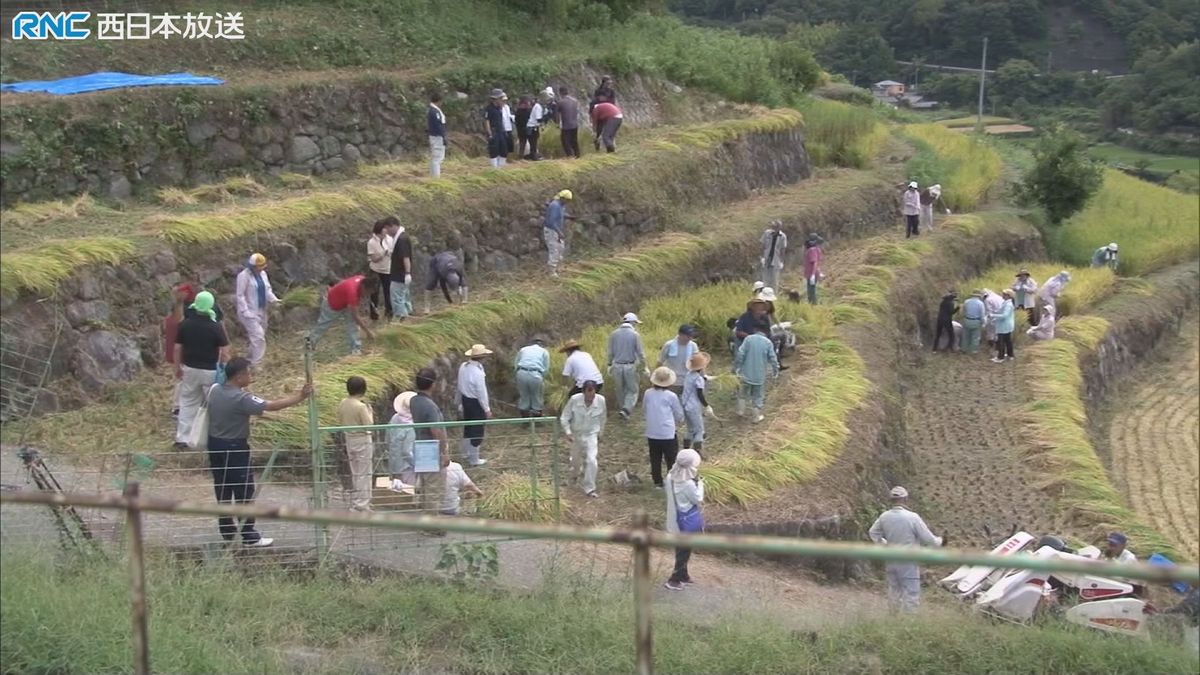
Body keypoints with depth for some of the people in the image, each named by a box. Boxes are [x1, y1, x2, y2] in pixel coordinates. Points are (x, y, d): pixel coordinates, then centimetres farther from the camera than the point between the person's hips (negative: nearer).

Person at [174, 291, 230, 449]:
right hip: (210, 371, -3)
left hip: (190, 369, 3)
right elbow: (225, 351, -13)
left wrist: (177, 367, 12)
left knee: (187, 403, 13)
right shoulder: (215, 327, -15)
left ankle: (182, 438, 13)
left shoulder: (184, 324, -6)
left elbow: (177, 348, 0)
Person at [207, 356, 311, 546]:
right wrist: (299, 397, -20)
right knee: (244, 491, 0)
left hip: (215, 444, 9)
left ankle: (226, 530, 26)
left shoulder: (215, 391, 0)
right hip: (234, 448, -9)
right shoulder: (241, 398, -24)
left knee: (222, 488, 16)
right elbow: (272, 406, -26)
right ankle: (249, 536, 5)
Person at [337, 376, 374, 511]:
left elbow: (340, 423, 8)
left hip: (349, 440, 7)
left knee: (355, 473, 18)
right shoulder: (361, 406, -22)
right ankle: (362, 505, 3)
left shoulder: (343, 403, 0)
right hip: (363, 441, -7)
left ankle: (354, 503, 25)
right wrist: (370, 412, -7)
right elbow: (369, 425, -19)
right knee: (364, 473, 1)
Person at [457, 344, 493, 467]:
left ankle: (466, 453, 44)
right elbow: (481, 392, -22)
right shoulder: (478, 372, -28)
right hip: (476, 403, -8)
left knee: (468, 427, 26)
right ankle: (474, 460, 18)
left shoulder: (463, 367, -4)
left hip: (465, 400, 8)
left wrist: (460, 403, 20)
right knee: (477, 431, 7)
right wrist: (487, 409, -11)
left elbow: (460, 386, 7)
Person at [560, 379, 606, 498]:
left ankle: (589, 488, -3)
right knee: (576, 459, 20)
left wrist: (600, 433, 12)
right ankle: (574, 474, 56)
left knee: (591, 460, -17)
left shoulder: (600, 400, -18)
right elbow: (565, 417, -10)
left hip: (592, 435, -1)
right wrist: (568, 432, -22)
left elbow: (602, 418, 2)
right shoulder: (574, 400, -22)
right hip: (576, 434, 1)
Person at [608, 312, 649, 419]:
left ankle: (621, 409, 29)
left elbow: (610, 352, 4)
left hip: (617, 366, 3)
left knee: (620, 390, 18)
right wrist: (645, 367, 2)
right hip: (630, 366, -3)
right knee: (633, 390, 7)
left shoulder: (614, 334, 0)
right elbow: (640, 352, -7)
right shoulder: (635, 335, -9)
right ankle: (626, 409, -10)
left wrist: (610, 365, 17)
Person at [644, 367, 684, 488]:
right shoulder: (671, 396, -13)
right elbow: (679, 415, -1)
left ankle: (657, 481, 20)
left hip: (652, 434, 3)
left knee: (655, 459, 14)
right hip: (668, 434, -3)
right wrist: (679, 421, 20)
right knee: (671, 460, 8)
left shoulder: (648, 393, -4)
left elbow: (644, 409, 13)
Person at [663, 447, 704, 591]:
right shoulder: (688, 483, -30)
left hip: (677, 519, 8)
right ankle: (674, 580, 16)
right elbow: (698, 499, -15)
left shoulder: (672, 476, -5)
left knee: (681, 550, 23)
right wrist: (700, 484, -4)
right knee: (685, 551, 9)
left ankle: (683, 576, 37)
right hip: (688, 521, -8)